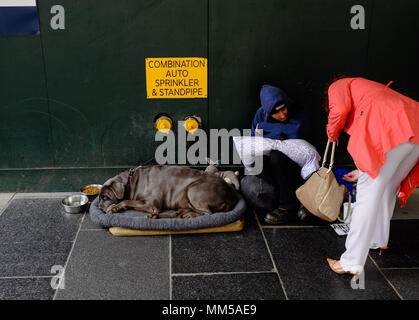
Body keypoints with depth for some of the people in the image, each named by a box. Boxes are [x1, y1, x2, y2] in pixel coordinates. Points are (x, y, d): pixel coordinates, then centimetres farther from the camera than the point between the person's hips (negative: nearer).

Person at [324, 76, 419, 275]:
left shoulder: (338, 86, 21)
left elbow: (340, 109, -4)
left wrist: (332, 133, 15)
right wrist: (364, 172, 47)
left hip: (391, 128, -8)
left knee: (369, 193, -6)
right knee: (388, 188, 24)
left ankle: (352, 263, -3)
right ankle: (379, 240, 40)